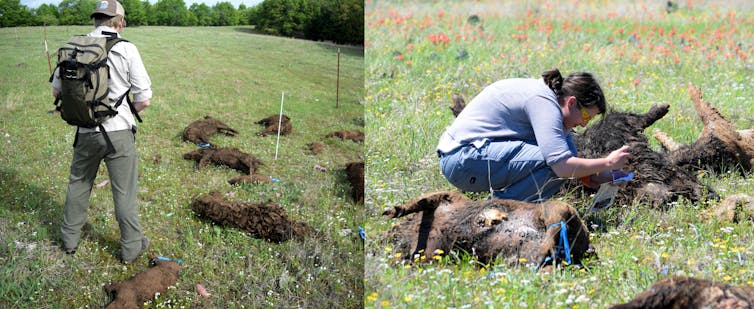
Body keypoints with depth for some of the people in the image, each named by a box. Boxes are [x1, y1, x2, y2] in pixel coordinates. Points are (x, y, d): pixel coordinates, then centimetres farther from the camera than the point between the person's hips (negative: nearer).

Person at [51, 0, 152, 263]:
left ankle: (70, 238, 36)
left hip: (86, 132, 3)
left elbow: (57, 90, 6)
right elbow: (144, 98, -10)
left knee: (78, 183, 23)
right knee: (124, 191, 9)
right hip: (118, 132, -3)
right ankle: (131, 247, 20)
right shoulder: (126, 49, -12)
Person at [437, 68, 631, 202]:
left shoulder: (547, 93, 11)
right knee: (555, 160, -22)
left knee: (563, 145, 5)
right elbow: (562, 166, -28)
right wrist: (608, 163, -14)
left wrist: (594, 176, 4)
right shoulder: (544, 102, -18)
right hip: (463, 160, -10)